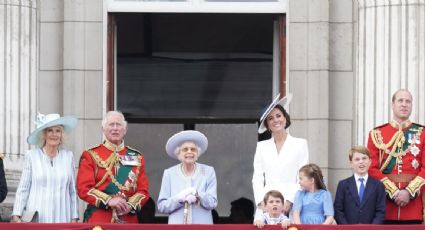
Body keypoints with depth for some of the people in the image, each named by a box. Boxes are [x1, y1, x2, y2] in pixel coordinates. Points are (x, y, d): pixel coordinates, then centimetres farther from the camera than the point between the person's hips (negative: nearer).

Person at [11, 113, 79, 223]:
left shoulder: (68, 156, 9)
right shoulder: (32, 155, 3)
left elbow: (73, 190, 11)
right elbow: (23, 189, 2)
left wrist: (74, 218, 7)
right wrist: (16, 215, -5)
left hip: (61, 218, 1)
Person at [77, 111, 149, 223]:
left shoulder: (137, 157, 14)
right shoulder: (91, 156, 5)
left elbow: (143, 190, 10)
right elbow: (83, 188, -4)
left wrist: (131, 205, -11)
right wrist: (108, 200, -17)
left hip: (128, 221, 3)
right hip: (99, 221, -3)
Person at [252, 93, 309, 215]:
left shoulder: (300, 144, 8)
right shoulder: (262, 146, 15)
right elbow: (257, 179, 12)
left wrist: (289, 201, -9)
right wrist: (261, 203, -3)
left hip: (291, 205, -2)